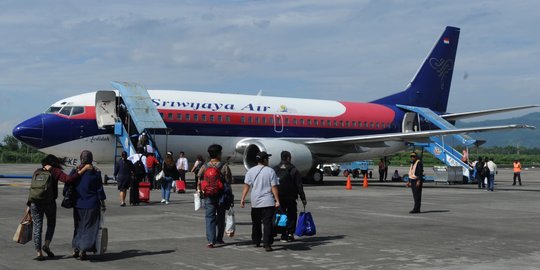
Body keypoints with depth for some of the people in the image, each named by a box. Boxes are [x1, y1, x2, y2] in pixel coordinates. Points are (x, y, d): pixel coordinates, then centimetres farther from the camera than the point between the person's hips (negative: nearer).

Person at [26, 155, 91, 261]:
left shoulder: (37, 172, 7)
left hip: (35, 203, 3)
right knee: (51, 224, 20)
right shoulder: (55, 171, -5)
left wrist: (29, 205, 10)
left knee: (37, 227, 7)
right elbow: (68, 179, -21)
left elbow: (32, 189, 5)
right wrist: (83, 169, -21)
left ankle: (39, 253, 3)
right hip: (49, 203, -3)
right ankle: (47, 245, 2)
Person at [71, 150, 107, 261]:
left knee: (78, 226, 18)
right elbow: (100, 189, -5)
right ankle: (83, 250, -3)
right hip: (92, 204, -3)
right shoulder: (96, 172, -8)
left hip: (78, 204, 3)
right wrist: (102, 202, 3)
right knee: (89, 227, 4)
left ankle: (76, 248, 18)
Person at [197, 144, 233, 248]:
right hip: (221, 196, 0)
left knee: (210, 218, 1)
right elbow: (229, 181, -7)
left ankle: (210, 240, -11)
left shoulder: (204, 167, -3)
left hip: (209, 196, 0)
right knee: (221, 217, 15)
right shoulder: (224, 167, -8)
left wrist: (200, 190, 15)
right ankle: (219, 239, 25)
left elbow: (199, 182, -1)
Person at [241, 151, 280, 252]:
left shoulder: (251, 171, 3)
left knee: (256, 223, 17)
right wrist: (277, 200, -4)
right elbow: (274, 187, -6)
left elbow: (246, 186, -4)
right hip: (268, 202, -3)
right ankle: (267, 244, -11)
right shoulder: (270, 171, -4)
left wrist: (243, 199, -3)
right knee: (267, 223, -3)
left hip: (255, 202, 3)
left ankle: (256, 242, 27)